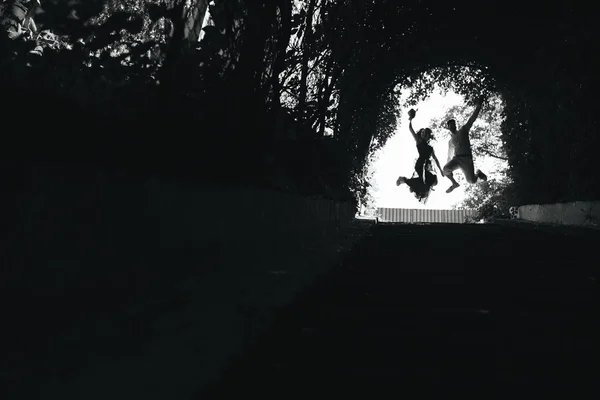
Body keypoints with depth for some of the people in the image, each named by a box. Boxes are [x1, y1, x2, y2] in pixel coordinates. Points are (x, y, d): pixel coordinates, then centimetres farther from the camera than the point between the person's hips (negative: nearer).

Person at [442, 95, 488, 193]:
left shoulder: (463, 130, 14)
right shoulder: (450, 141, 23)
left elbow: (473, 118, 4)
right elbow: (449, 154, 29)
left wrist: (479, 105, -6)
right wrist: (448, 164, 26)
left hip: (466, 158, -3)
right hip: (456, 159, 3)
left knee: (472, 181, -13)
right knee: (446, 169, -30)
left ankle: (478, 173, 24)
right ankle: (454, 183, -3)